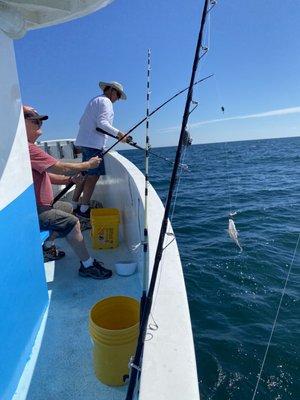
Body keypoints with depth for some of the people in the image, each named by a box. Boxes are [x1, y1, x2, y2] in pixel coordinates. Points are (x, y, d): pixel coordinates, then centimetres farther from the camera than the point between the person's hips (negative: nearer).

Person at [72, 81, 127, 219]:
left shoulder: (94, 100, 27)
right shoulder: (105, 101, -3)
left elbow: (82, 122, 25)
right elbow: (101, 122, -18)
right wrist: (118, 133, -21)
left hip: (84, 142, 10)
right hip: (93, 143, -10)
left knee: (86, 174, 10)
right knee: (94, 175, -10)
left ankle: (74, 206, 13)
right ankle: (84, 209, -10)